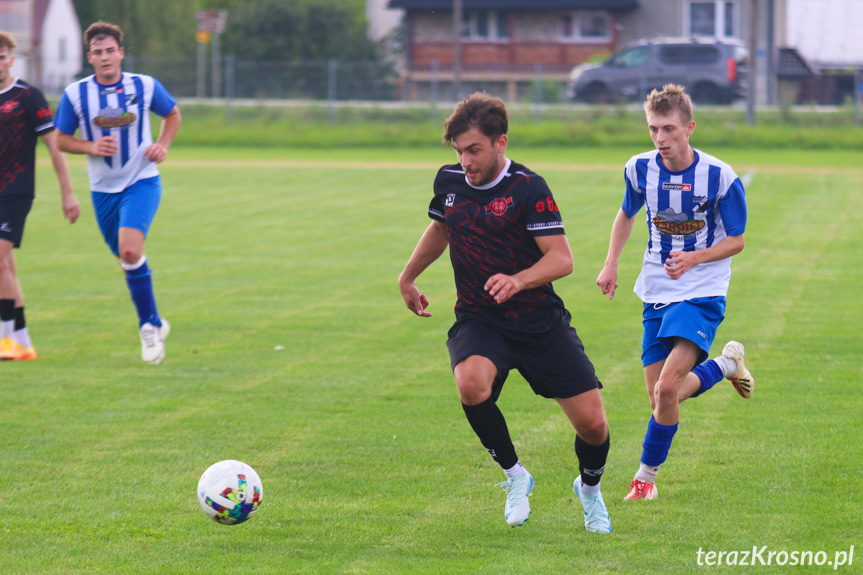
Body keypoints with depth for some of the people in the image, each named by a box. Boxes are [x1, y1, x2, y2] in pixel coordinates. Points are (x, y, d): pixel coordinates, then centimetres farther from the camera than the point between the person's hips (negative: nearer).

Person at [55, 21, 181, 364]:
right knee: (127, 259, 10)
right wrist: (92, 147, -14)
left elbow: (173, 114, 15)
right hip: (103, 189, 3)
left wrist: (162, 145, -3)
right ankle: (154, 324, 29)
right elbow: (62, 140, 5)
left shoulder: (145, 87, -4)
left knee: (130, 249, -24)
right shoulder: (75, 94, -4)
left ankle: (149, 326, -11)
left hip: (142, 182, -3)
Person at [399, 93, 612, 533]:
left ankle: (590, 488, 30)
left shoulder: (528, 188, -13)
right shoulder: (449, 181, 2)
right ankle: (515, 476, -7)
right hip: (477, 319, 2)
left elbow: (561, 258, -18)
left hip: (539, 320, -2)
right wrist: (408, 278, 34)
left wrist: (518, 280, -36)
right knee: (471, 385, -33)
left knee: (592, 423, -7)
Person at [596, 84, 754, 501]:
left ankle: (646, 475, 0)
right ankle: (726, 364, 32)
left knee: (667, 387, -21)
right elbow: (627, 213, 18)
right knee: (663, 399, 4)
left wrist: (694, 258, -22)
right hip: (657, 294, 5)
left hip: (701, 294, -5)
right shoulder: (640, 169, -3)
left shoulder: (720, 177, -14)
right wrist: (610, 265, 8)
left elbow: (735, 240, -5)